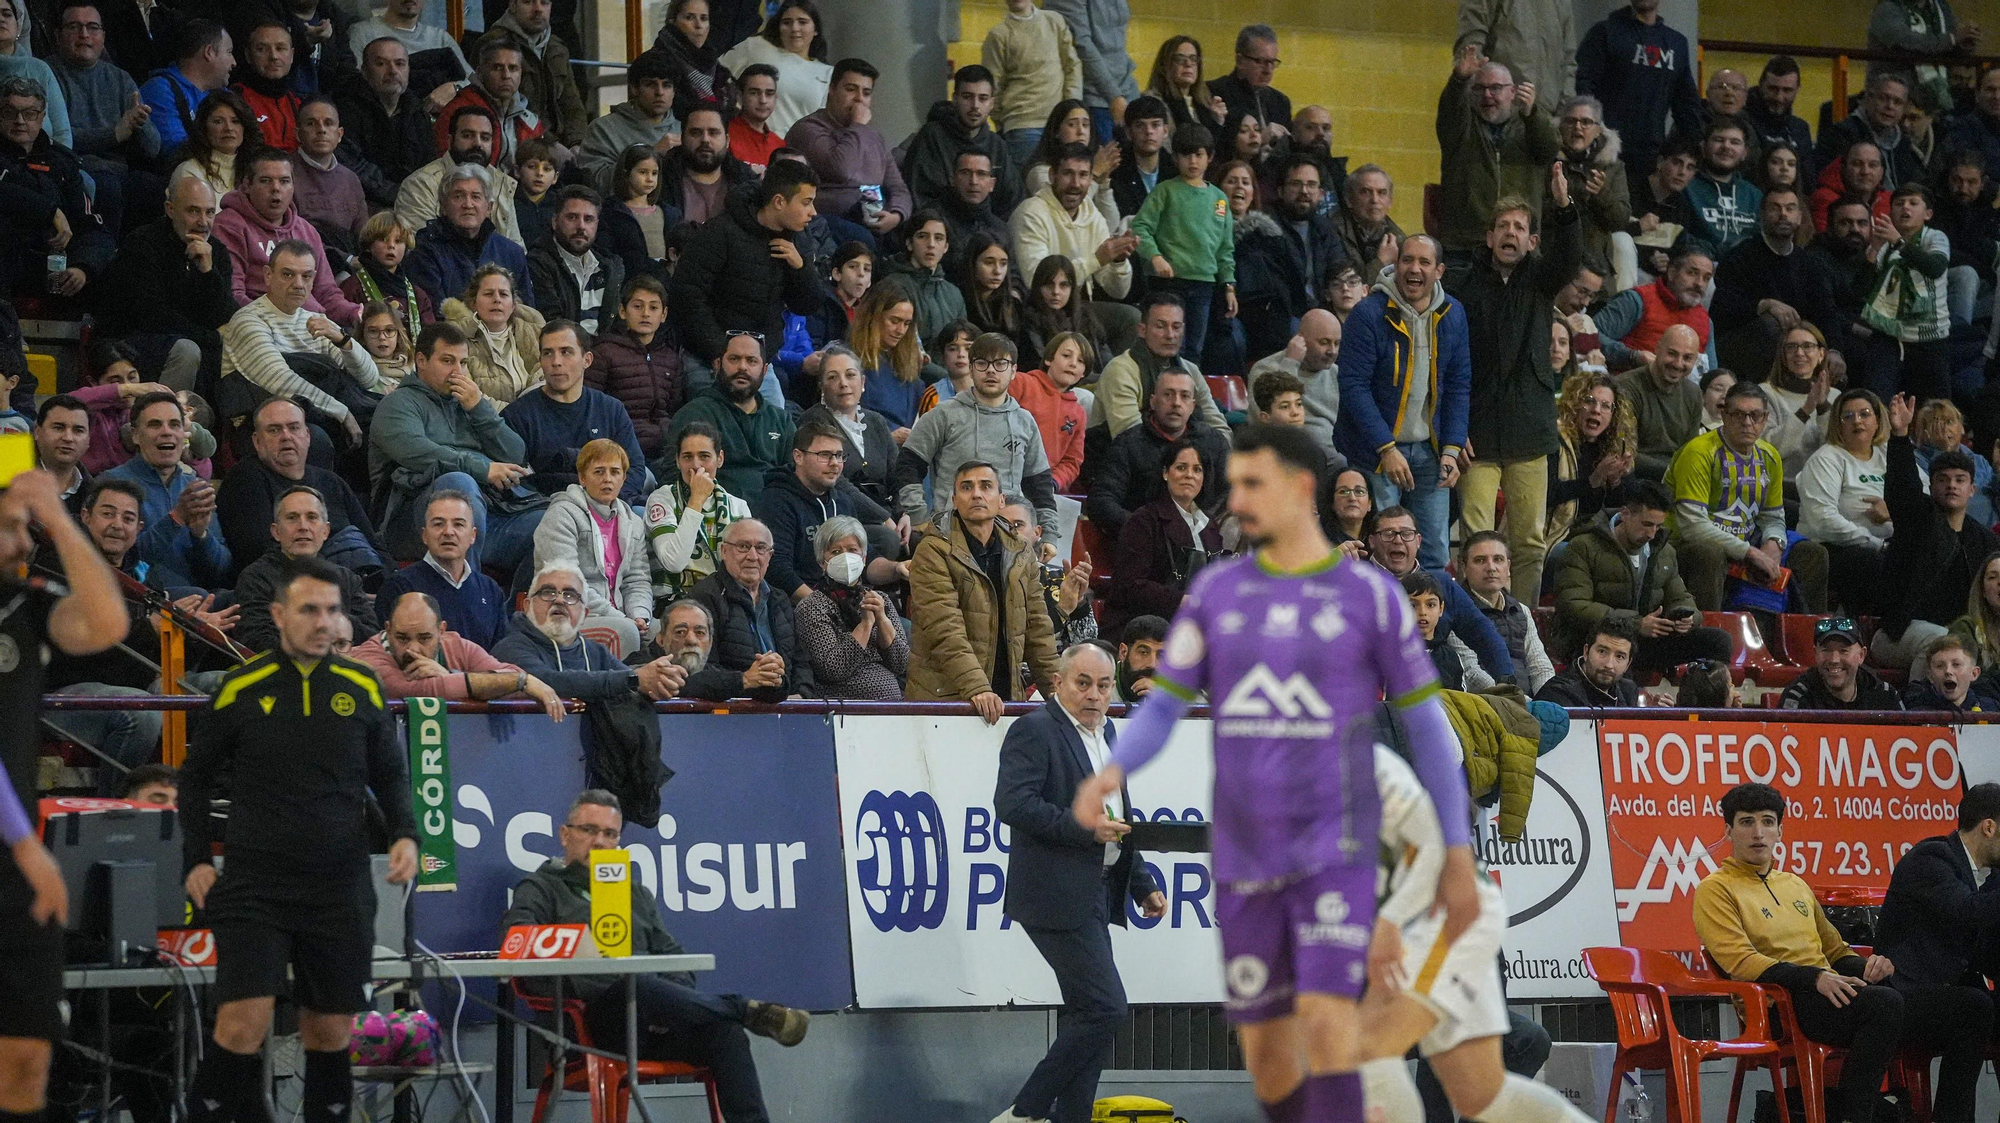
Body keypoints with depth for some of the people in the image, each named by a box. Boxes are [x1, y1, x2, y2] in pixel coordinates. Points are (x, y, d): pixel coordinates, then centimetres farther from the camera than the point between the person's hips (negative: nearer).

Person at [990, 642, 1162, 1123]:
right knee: (1105, 1007, -13)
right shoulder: (1034, 731, -9)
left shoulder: (1105, 732, 19)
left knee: (1087, 1012, 10)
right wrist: (1084, 828, -21)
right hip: (1057, 897, -9)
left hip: (1096, 897, 9)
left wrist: (1142, 884, 22)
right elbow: (1012, 804, -20)